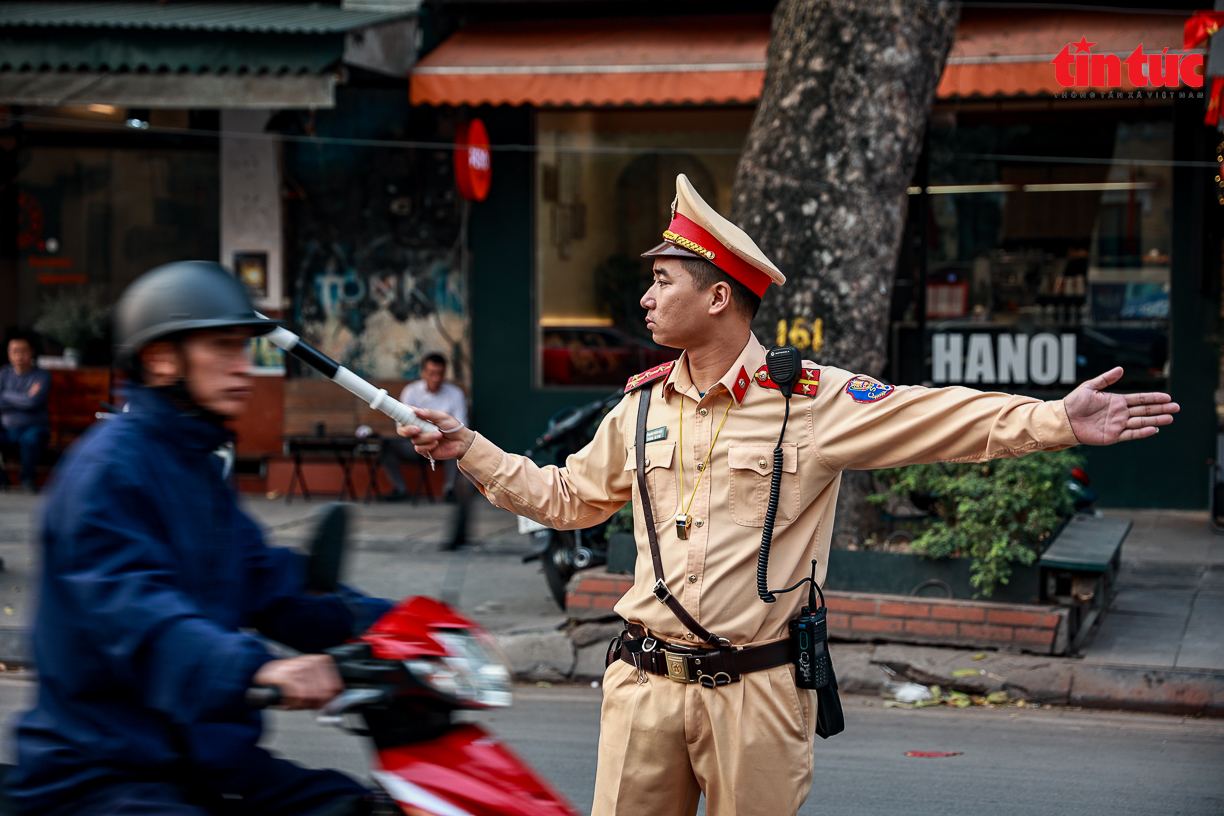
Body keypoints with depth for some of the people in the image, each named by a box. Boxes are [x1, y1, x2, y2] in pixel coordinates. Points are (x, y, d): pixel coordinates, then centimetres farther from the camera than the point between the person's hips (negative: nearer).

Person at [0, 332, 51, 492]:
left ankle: (27, 479, -11)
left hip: (34, 426, -3)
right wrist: (25, 397, -8)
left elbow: (32, 402, -18)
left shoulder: (42, 376, -2)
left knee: (30, 438, -38)